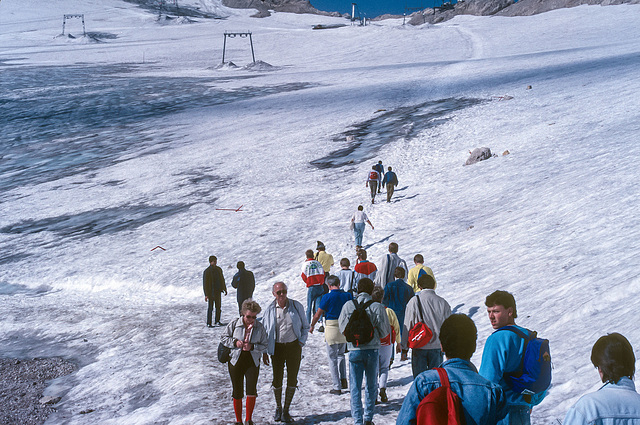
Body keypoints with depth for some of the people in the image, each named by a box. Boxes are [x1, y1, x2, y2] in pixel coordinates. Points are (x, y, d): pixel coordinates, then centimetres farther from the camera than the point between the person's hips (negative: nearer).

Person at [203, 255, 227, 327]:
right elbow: (205, 283, -11)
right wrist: (206, 294, -14)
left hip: (218, 292, 6)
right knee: (210, 308, -1)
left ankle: (217, 321, 24)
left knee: (218, 307, 11)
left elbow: (222, 280, 18)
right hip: (211, 292, -6)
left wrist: (224, 289, 17)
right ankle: (208, 323, 7)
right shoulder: (207, 271, -10)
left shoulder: (219, 269, 8)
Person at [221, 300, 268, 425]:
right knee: (237, 393, 6)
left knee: (252, 391, -12)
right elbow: (223, 338, 4)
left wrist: (252, 347, -18)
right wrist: (235, 342, -14)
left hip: (252, 363, 0)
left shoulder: (260, 327, -3)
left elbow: (264, 345, 0)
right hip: (235, 362, 0)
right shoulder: (234, 324, -5)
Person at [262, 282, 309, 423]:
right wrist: (264, 352, 5)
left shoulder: (296, 306, -1)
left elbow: (305, 326, 9)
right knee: (277, 379, 5)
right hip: (277, 347, 0)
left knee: (292, 379, 2)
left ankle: (286, 410, 15)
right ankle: (278, 408, 27)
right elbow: (265, 332, 8)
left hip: (293, 346, 0)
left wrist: (301, 343, -2)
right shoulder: (270, 310, 0)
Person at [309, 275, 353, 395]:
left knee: (332, 358, 5)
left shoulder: (327, 297, -12)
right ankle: (343, 380, 15)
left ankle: (337, 387, 5)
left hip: (331, 328, -4)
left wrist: (312, 326, 8)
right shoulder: (348, 295, 0)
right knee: (341, 354, 25)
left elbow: (317, 314, -7)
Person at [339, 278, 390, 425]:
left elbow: (342, 328, 4)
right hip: (372, 349, 0)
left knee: (355, 387, 5)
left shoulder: (348, 306, -5)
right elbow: (385, 331, -3)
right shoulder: (377, 307, -9)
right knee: (371, 386, 16)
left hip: (354, 350, 0)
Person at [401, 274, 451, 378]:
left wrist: (404, 349, 3)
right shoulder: (443, 303, -2)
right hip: (437, 347, 1)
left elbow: (407, 327, -4)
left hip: (419, 347, -1)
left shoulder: (414, 301, -7)